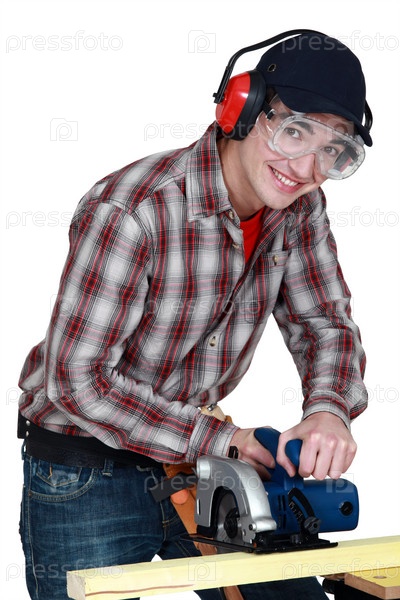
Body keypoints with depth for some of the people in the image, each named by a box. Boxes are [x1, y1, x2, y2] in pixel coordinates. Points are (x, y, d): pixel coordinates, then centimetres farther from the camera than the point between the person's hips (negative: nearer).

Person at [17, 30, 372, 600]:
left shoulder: (299, 208, -7)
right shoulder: (127, 211, -29)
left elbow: (326, 324, 1)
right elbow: (79, 381, -26)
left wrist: (329, 409, -22)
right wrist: (219, 439, -25)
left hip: (201, 456, 6)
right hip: (84, 473, -6)